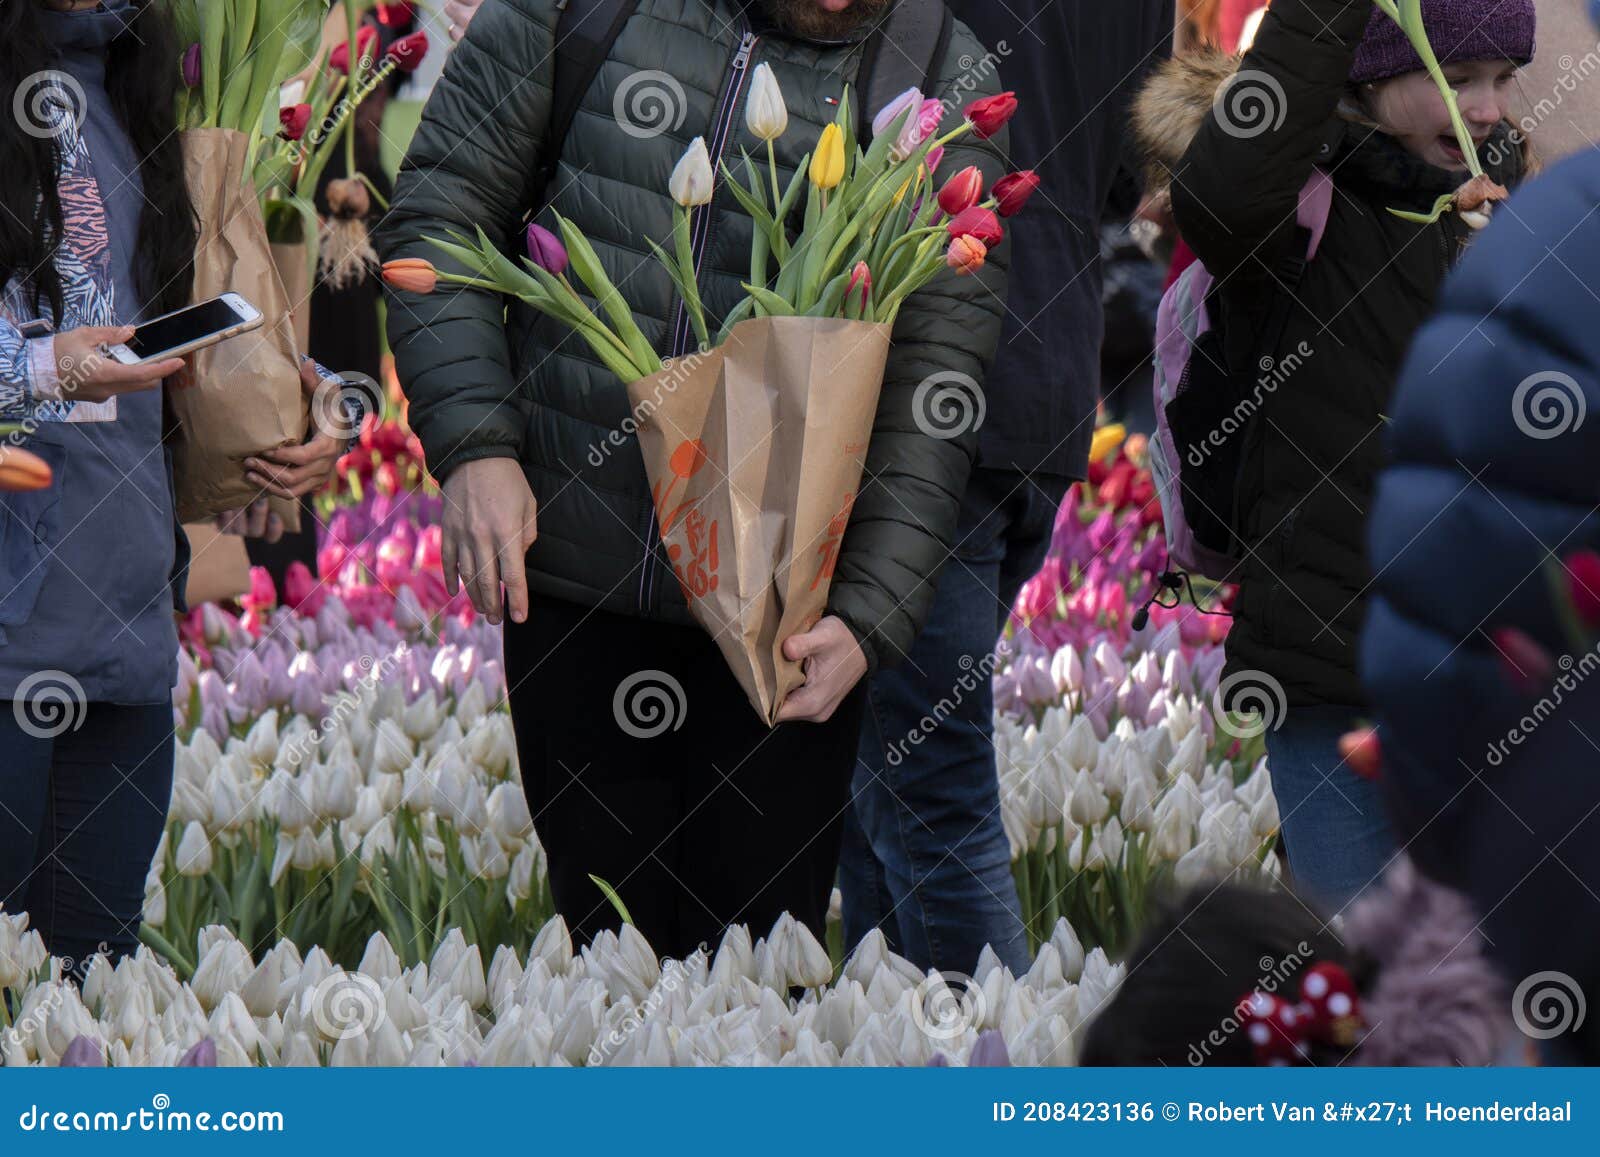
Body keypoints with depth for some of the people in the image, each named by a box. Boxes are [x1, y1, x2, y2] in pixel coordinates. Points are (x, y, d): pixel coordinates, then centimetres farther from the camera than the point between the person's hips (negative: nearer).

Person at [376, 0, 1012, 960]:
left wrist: (870, 620, -16)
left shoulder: (949, 86, -3)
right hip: (570, 574, 1)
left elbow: (935, 383, -6)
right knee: (608, 935, 10)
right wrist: (472, 441, -9)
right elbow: (440, 214, 4)